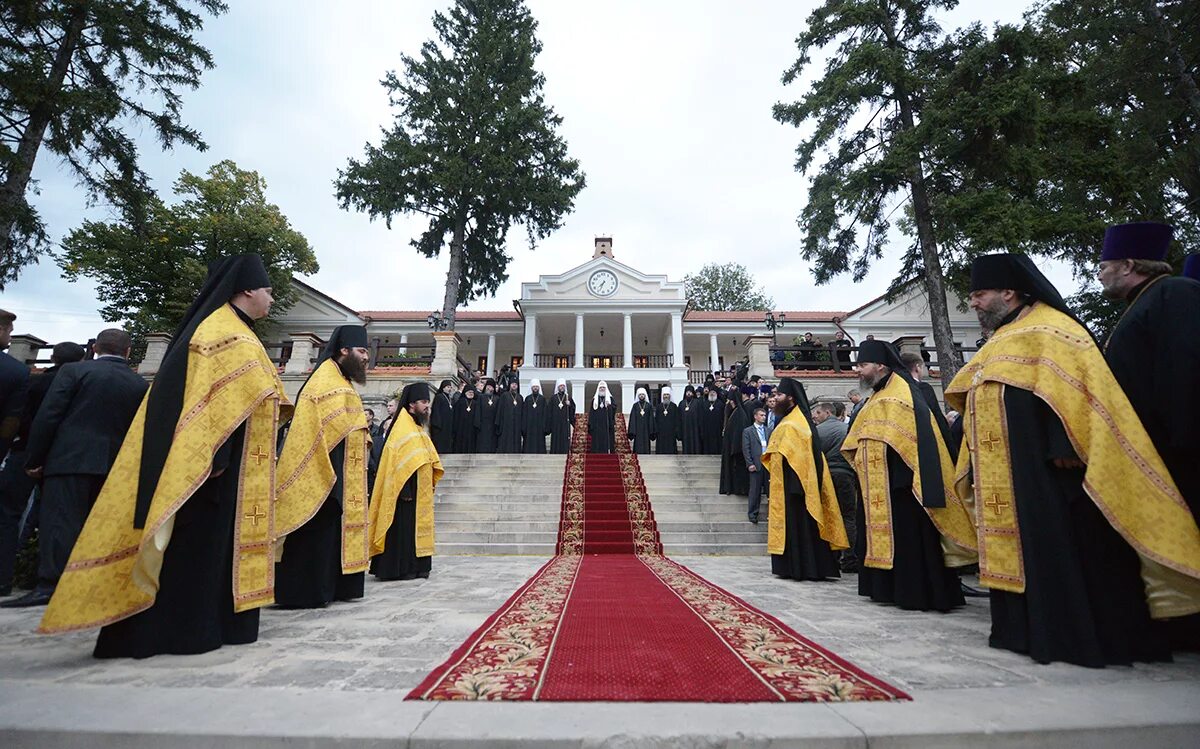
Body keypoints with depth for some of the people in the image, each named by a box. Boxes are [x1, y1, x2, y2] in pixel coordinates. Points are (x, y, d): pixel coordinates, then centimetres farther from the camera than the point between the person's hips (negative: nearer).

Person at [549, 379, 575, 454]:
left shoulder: (568, 397, 8)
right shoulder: (553, 398, 6)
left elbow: (573, 409, 6)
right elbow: (550, 411, 5)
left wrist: (569, 405, -14)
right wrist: (550, 424, -1)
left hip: (565, 422, 0)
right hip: (556, 423, 0)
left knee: (565, 439, -3)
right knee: (556, 439, -1)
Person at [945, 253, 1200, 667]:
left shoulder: (1048, 330, -6)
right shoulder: (1000, 343, 20)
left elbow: (1070, 388, -18)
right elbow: (980, 407, 22)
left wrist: (1063, 447, -26)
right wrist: (976, 467, 20)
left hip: (1046, 473, -9)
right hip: (1009, 480, 9)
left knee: (1059, 548, -3)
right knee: (1019, 549, 11)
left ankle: (1074, 634, 7)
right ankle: (1026, 628, 19)